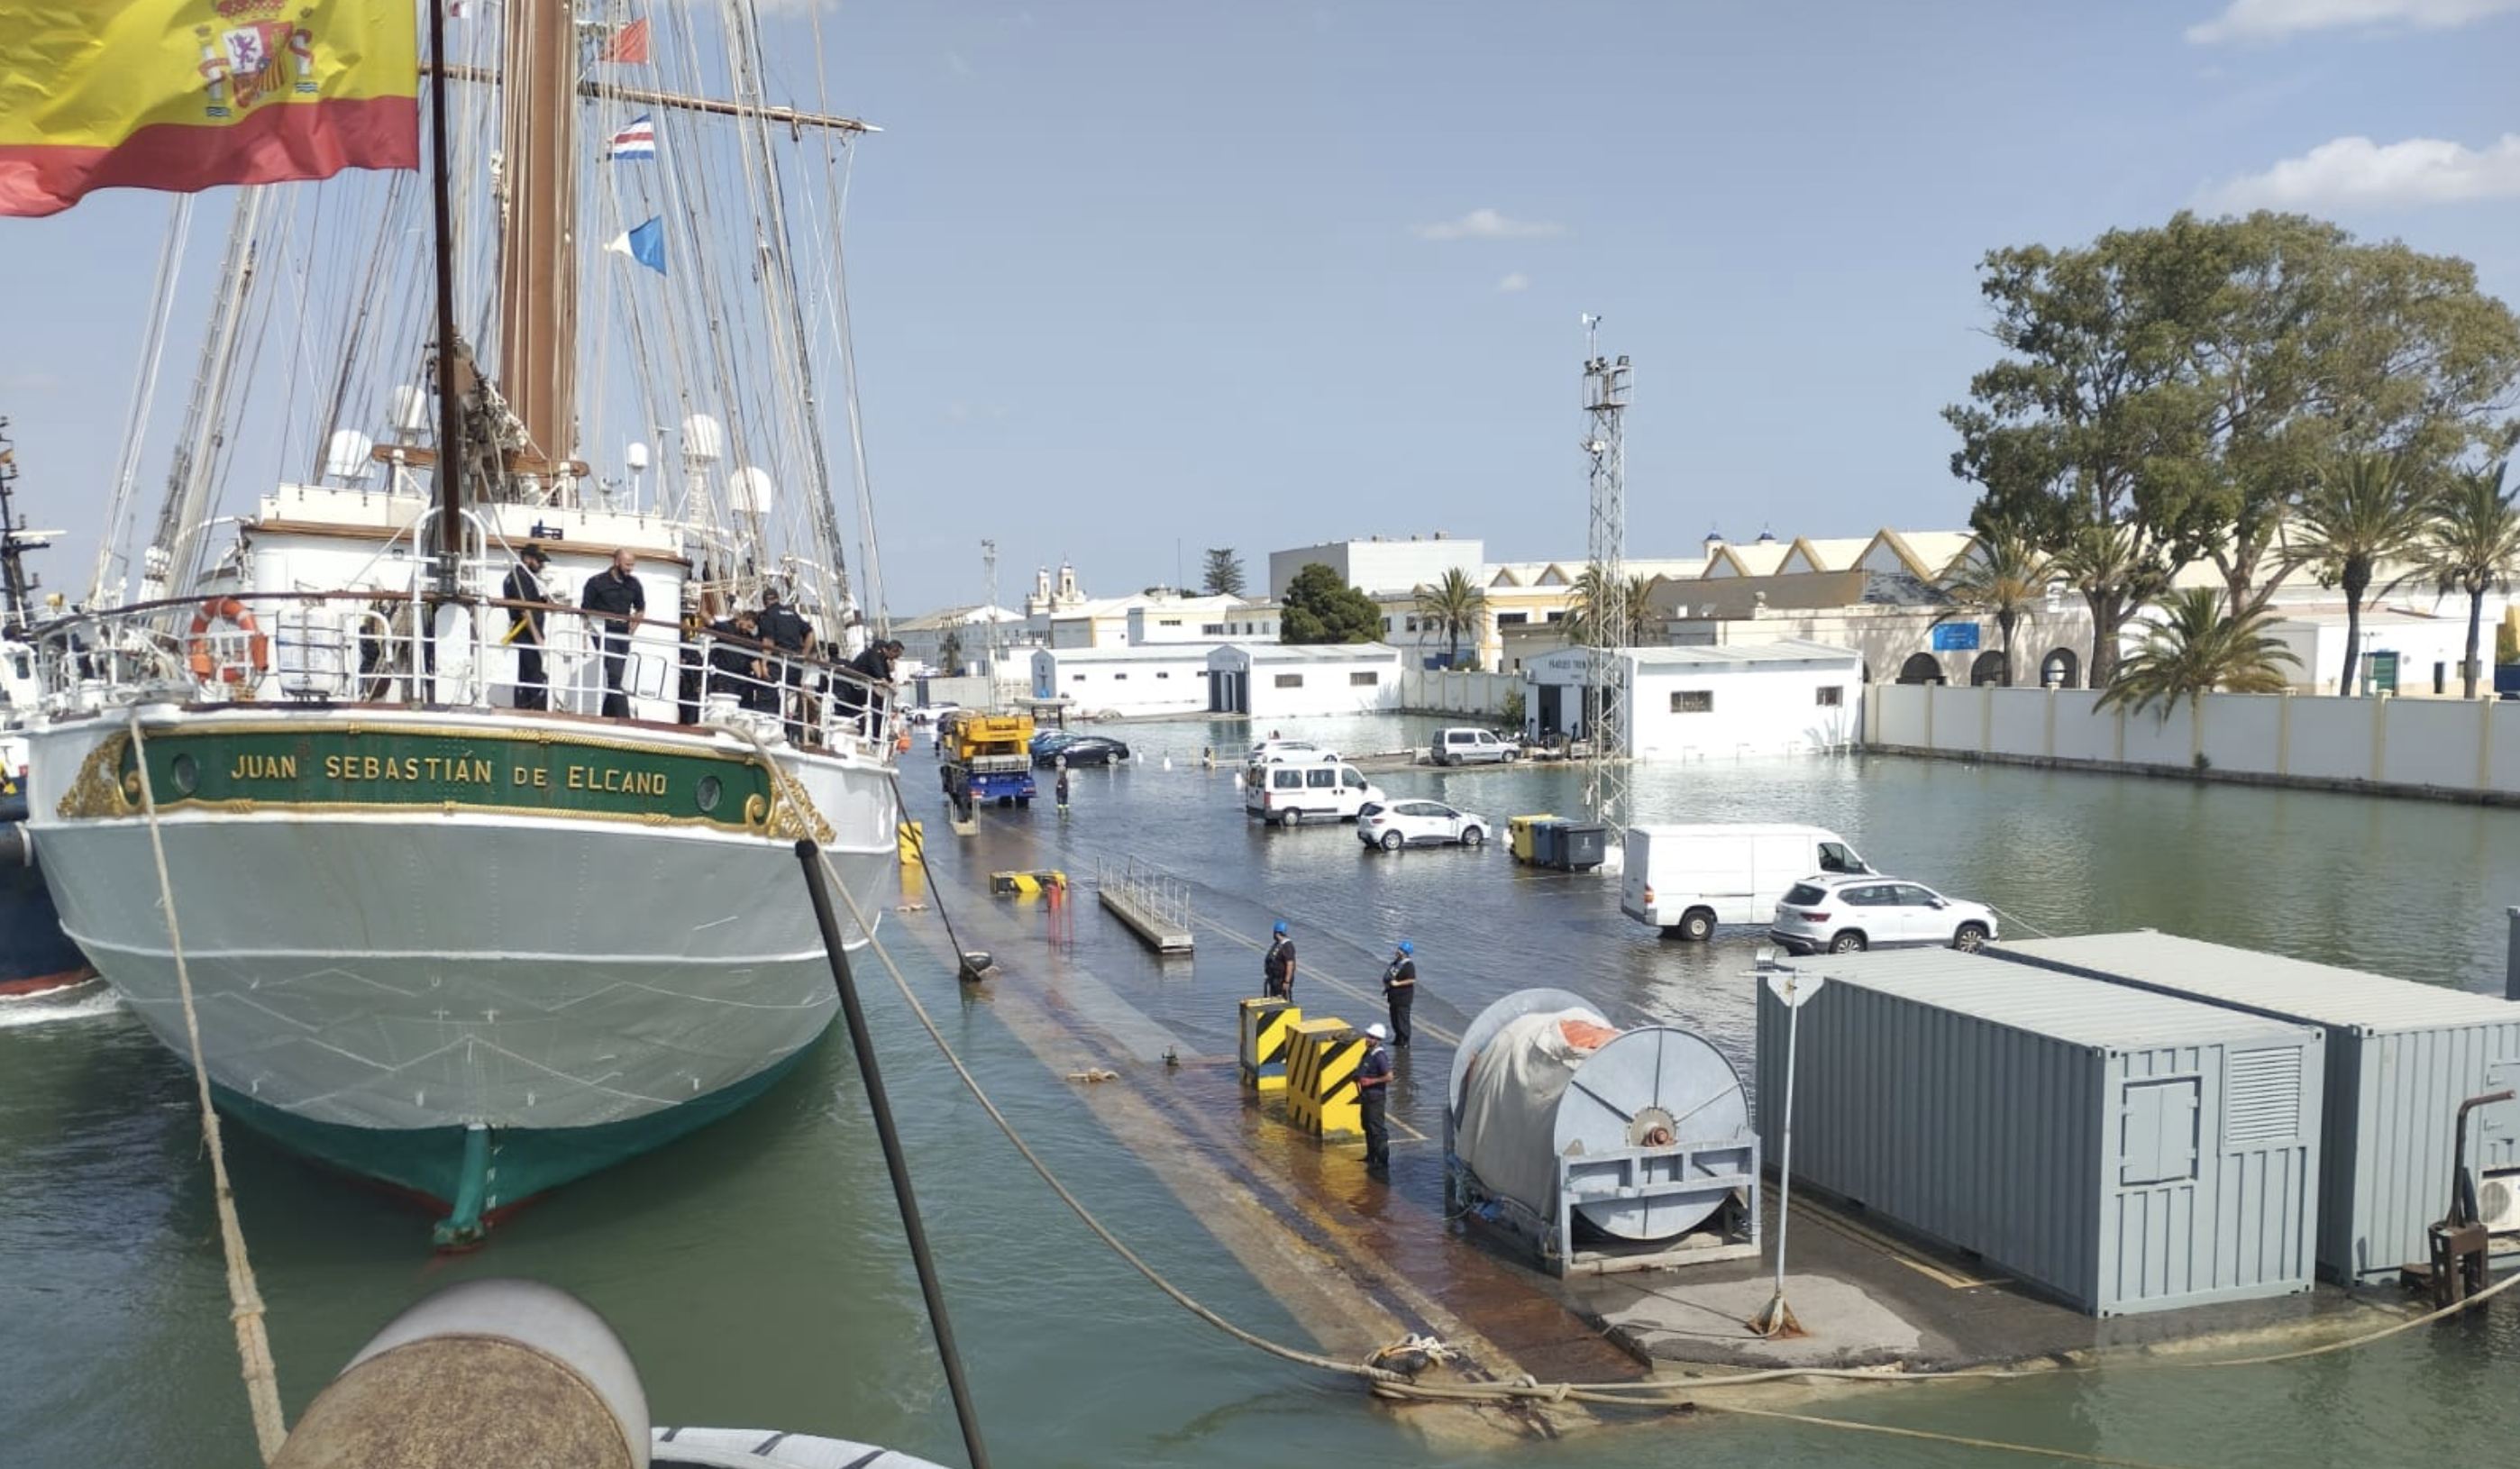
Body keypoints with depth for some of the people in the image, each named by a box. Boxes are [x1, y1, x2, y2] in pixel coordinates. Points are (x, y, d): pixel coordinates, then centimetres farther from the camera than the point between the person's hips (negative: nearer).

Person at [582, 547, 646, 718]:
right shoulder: (597, 582, -4)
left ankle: (606, 718, 14)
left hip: (623, 636, 5)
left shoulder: (634, 584, 8)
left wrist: (633, 628, 10)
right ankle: (624, 719, -22)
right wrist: (594, 630, -6)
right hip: (604, 634, -5)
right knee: (615, 674, -17)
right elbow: (585, 610, 1)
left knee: (615, 678, 6)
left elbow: (640, 609, 22)